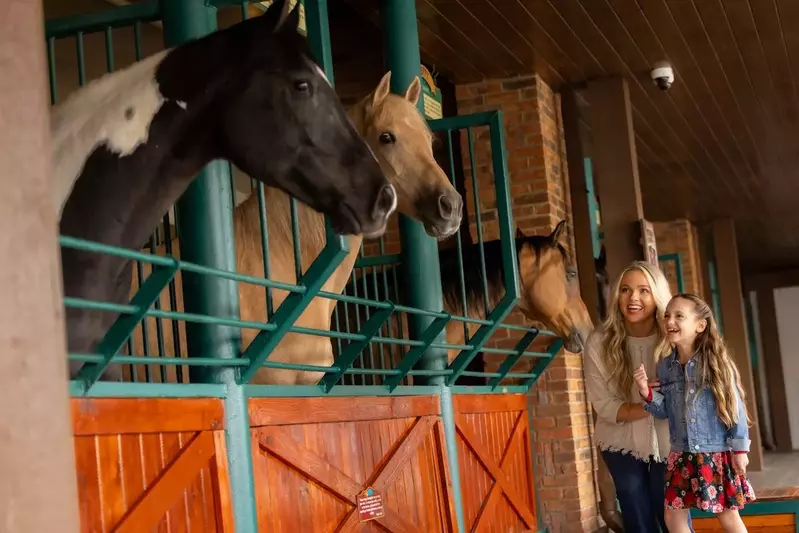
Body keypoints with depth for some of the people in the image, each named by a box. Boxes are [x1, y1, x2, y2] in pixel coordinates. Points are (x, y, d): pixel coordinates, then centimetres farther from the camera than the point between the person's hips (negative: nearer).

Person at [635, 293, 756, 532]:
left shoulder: (714, 362, -10)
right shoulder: (665, 367, 3)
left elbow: (735, 406, -8)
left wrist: (740, 449, -9)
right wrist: (647, 393, -7)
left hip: (717, 454, -5)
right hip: (682, 456, 5)